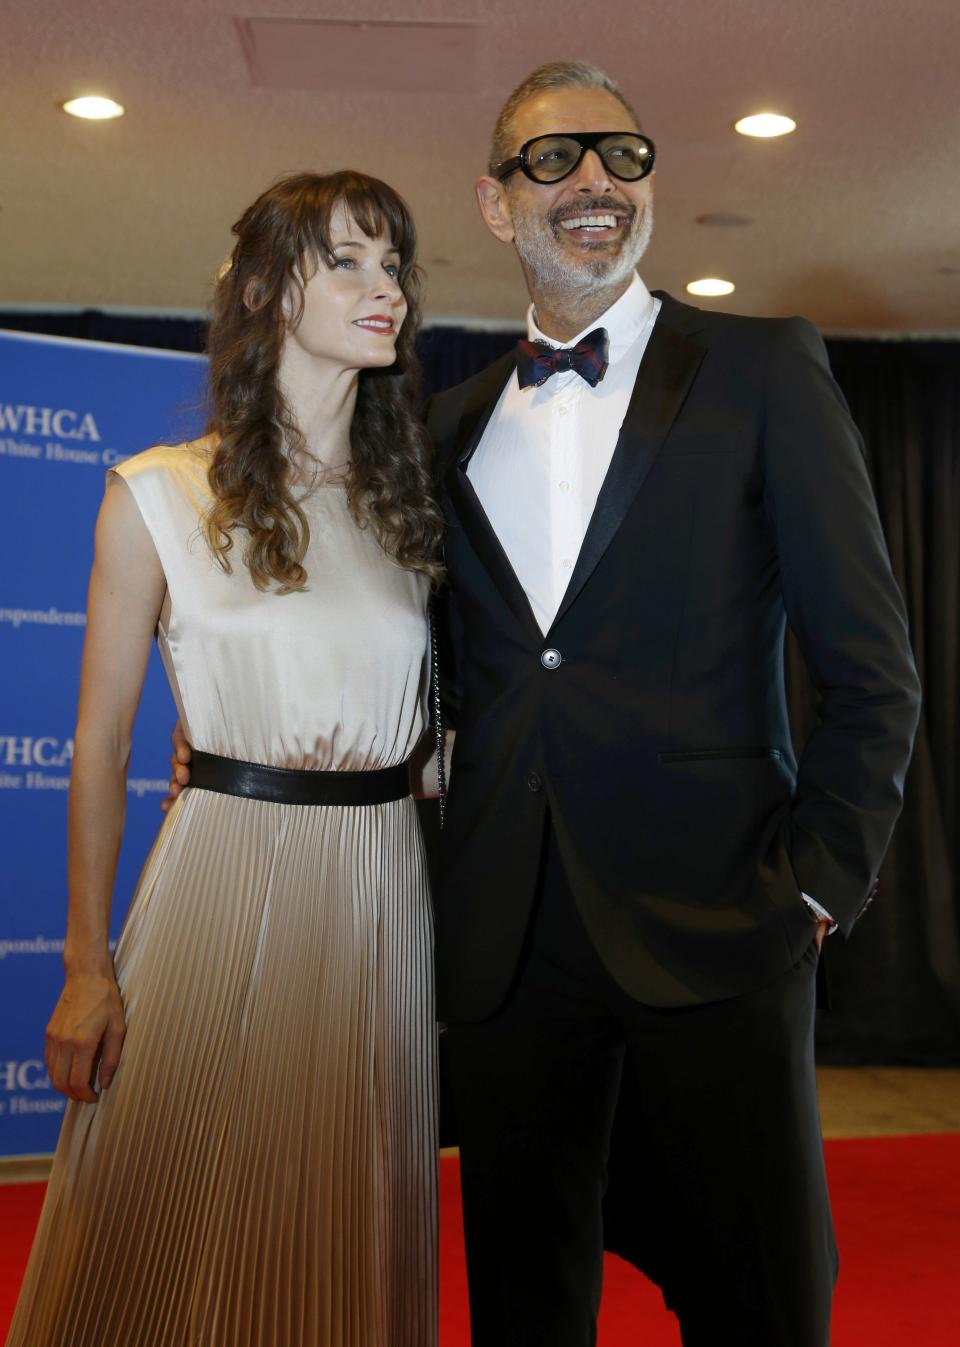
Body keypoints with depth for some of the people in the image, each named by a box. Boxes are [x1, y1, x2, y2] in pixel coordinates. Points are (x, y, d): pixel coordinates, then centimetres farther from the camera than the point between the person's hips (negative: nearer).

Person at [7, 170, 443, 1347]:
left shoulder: (409, 499, 10)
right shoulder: (158, 495, -2)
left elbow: (435, 711, 12)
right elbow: (100, 740, -1)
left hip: (383, 893, 4)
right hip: (223, 875, -3)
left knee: (350, 1236, 13)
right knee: (168, 1236, 6)